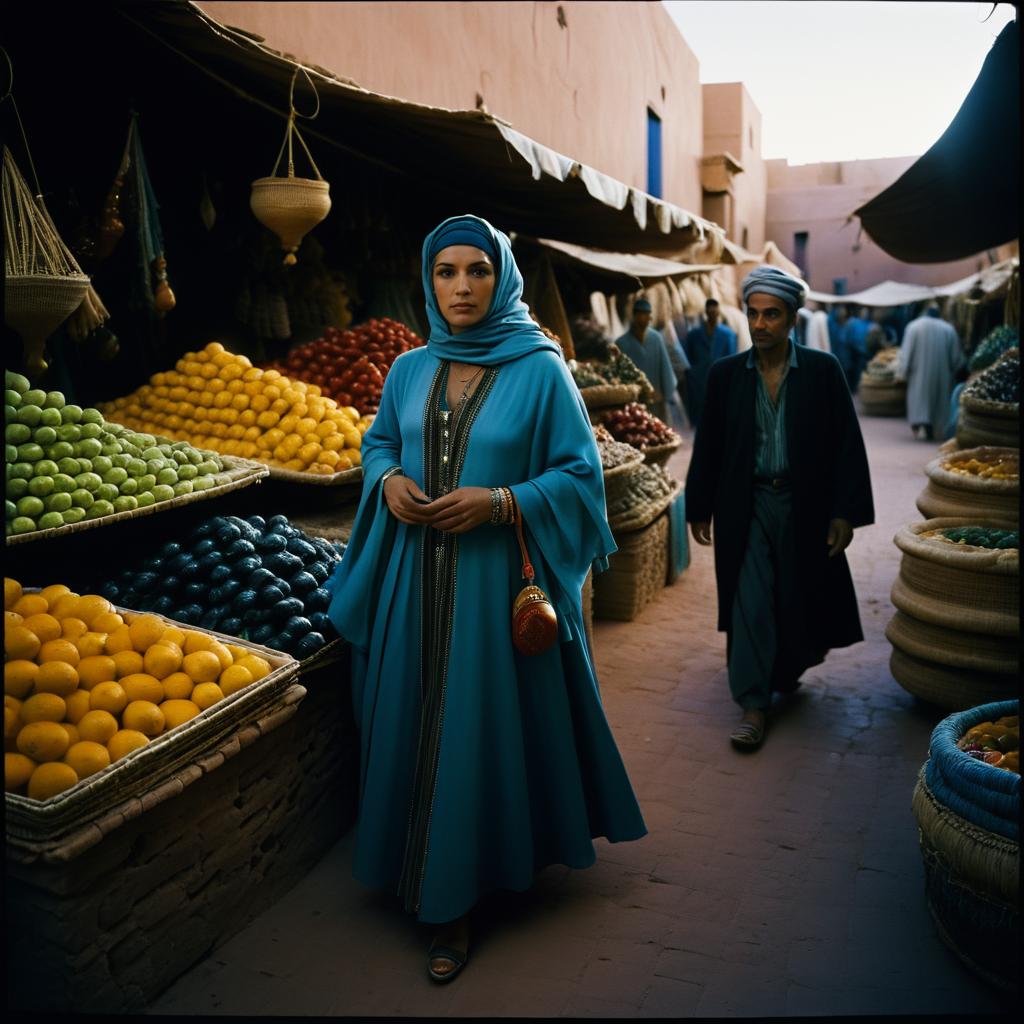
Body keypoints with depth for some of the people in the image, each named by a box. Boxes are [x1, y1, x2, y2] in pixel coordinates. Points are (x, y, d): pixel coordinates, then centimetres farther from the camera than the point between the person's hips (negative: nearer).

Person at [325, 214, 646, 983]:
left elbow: (580, 473, -6)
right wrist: (388, 481, -4)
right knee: (421, 727, 11)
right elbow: (379, 443, 19)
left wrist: (498, 502, -19)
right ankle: (450, 898, 30)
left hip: (500, 580, -4)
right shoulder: (410, 370, 6)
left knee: (491, 725, 3)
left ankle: (491, 870, 25)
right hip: (416, 579, 5)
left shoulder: (540, 369, -6)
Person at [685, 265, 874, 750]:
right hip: (747, 506, 0)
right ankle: (754, 705, 7)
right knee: (750, 603, -1)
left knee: (802, 598, 12)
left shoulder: (823, 370, -4)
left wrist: (845, 511, -7)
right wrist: (699, 508, 6)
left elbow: (847, 444, -3)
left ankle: (790, 667, 41)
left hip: (805, 506, 0)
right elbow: (708, 446, 5)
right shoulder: (725, 374, 0)